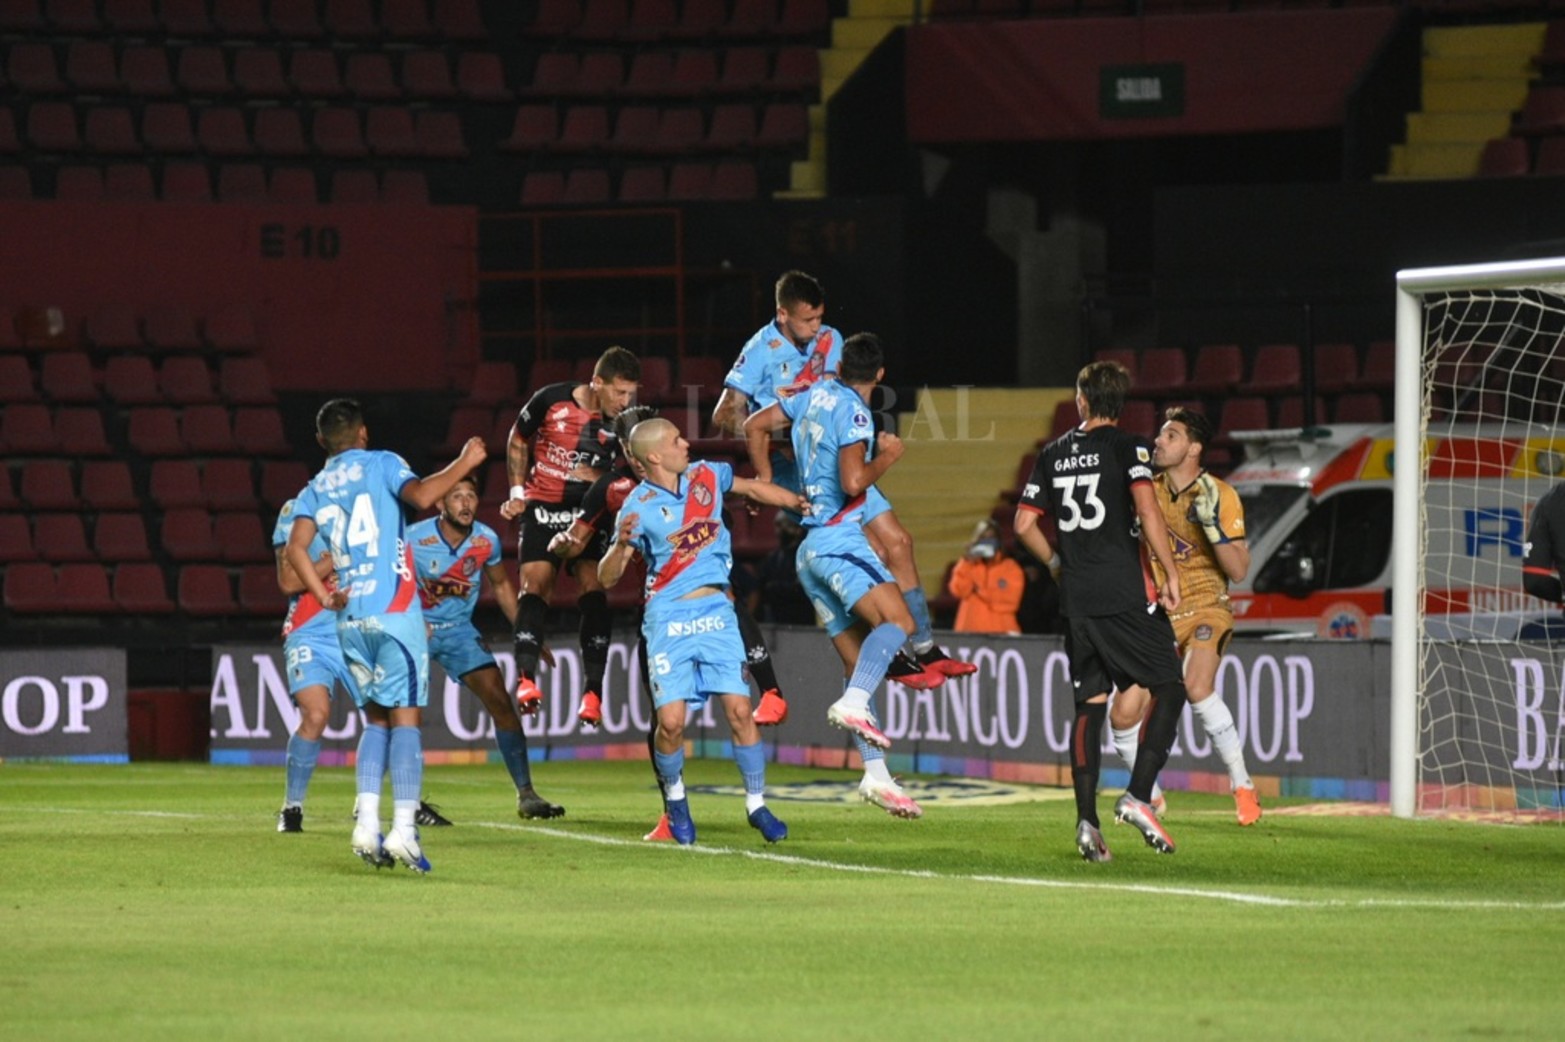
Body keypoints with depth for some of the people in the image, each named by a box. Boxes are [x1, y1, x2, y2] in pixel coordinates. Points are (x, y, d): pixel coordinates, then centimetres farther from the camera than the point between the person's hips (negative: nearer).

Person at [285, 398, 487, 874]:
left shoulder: (313, 492, 14)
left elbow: (296, 548, -1)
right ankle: (403, 829, -16)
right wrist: (464, 463, -5)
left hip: (350, 619, 4)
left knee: (376, 720, 14)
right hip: (394, 612, -4)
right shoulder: (380, 465, 3)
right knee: (405, 719, -5)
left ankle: (367, 823, -1)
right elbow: (421, 495, -16)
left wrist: (326, 598, 3)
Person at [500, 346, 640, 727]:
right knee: (535, 584, -14)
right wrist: (518, 492, 3)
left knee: (593, 587, -13)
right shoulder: (551, 401, -12)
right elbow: (518, 441, 6)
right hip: (543, 506, -1)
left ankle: (592, 690, -14)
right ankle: (526, 678, -20)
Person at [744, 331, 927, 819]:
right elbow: (853, 481, -19)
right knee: (897, 619, -25)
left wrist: (766, 482, 32)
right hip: (838, 538, -9)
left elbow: (755, 426, 24)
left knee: (861, 661, 5)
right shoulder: (853, 412, -9)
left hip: (810, 549, 9)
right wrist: (887, 456, -4)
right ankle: (853, 703, -43)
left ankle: (875, 774, -2)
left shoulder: (816, 394, 14)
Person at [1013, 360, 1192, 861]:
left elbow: (1024, 524, 11)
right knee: (1169, 689, 4)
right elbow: (1147, 510, -16)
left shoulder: (1053, 453, 11)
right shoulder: (1127, 447, -3)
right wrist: (1171, 574, -10)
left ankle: (1086, 820, 0)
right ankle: (1137, 796, -11)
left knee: (1089, 704, 8)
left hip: (1076, 596, 5)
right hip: (1126, 593, -5)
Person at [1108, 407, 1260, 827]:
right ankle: (1149, 795, 20)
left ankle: (1242, 786, -19)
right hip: (1159, 615, 5)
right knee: (1124, 714, -6)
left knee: (1197, 687, -32)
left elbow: (1239, 570, -15)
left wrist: (1212, 524, -26)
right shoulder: (1150, 489, 3)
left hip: (1206, 609, -5)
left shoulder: (1220, 495, -9)